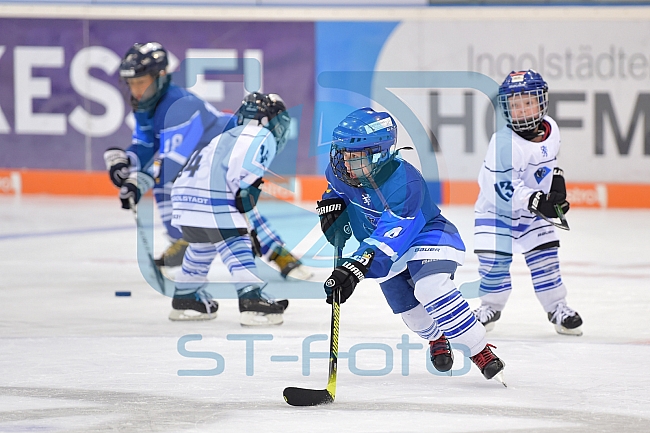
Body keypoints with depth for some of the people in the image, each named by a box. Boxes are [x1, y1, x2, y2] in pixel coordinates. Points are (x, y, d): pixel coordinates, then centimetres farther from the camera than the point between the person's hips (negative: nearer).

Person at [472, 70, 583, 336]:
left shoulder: (551, 129, -4)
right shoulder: (504, 142, -28)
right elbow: (502, 186, -33)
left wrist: (556, 180, 6)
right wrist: (535, 201, -38)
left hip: (534, 210, 5)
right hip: (497, 208, -5)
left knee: (545, 257, 2)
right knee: (494, 260, -7)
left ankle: (557, 307, 16)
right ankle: (491, 306, 16)